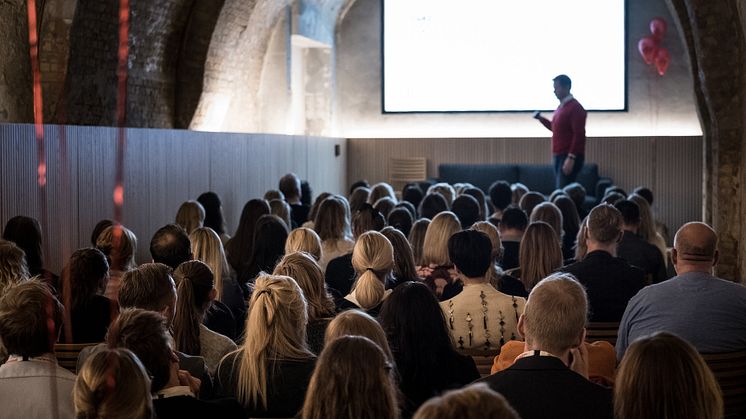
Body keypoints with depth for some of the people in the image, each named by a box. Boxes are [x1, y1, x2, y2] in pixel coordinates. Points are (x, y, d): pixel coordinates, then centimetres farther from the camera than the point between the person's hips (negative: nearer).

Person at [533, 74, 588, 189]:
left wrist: (571, 158, -24)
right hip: (559, 155, 9)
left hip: (569, 157, -9)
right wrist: (540, 118, 14)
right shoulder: (561, 107, 16)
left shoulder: (575, 107, -12)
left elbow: (579, 135, -18)